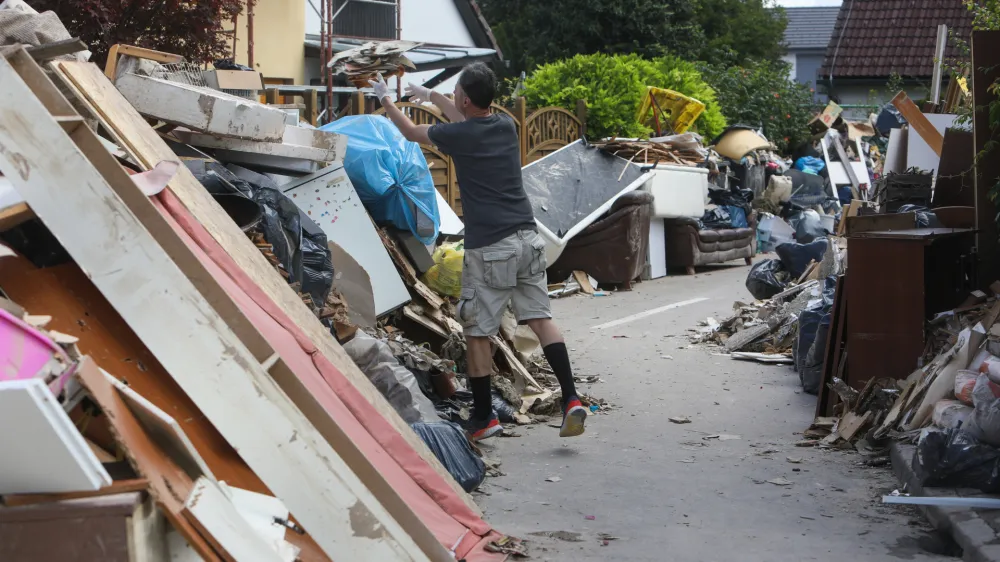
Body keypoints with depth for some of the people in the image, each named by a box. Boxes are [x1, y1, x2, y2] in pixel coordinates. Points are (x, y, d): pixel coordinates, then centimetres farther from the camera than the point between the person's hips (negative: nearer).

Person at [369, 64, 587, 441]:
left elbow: (412, 133, 14)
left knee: (477, 332, 5)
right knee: (540, 318, 7)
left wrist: (385, 100, 32)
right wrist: (432, 96, 47)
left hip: (488, 246, -6)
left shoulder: (458, 135, -6)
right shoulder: (506, 126, 10)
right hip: (527, 238, 6)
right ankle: (571, 399, -4)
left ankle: (484, 417, 11)